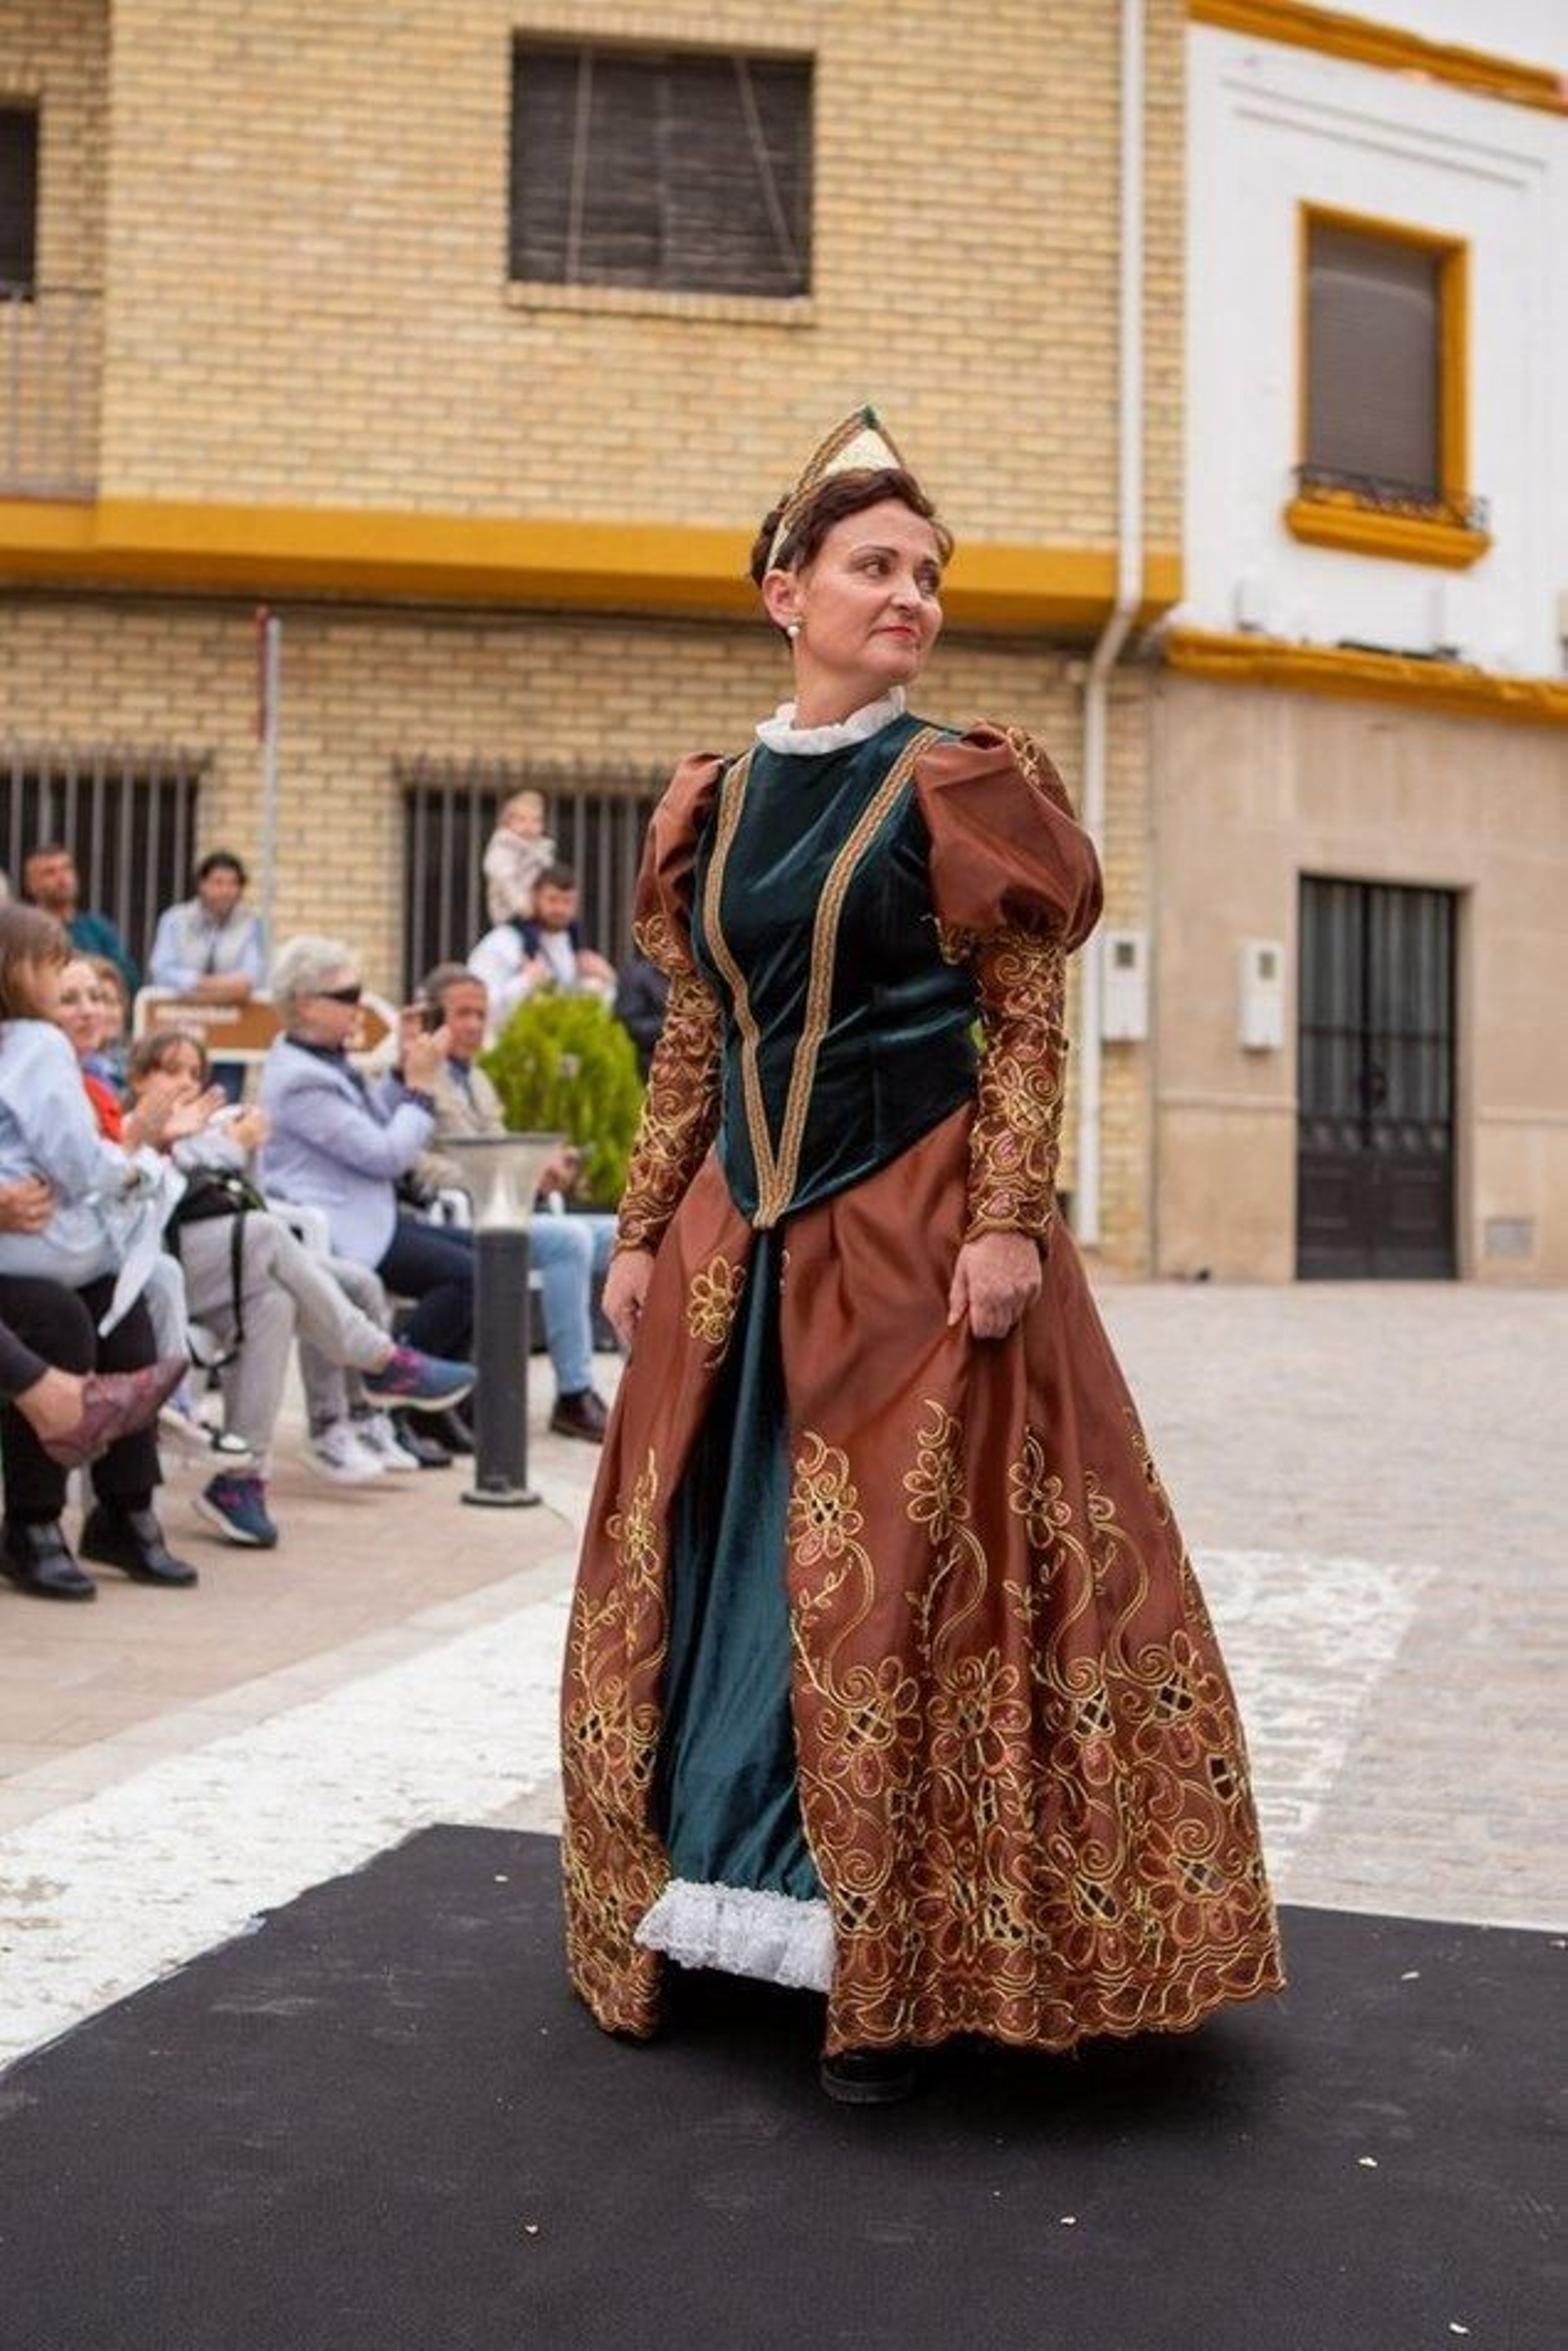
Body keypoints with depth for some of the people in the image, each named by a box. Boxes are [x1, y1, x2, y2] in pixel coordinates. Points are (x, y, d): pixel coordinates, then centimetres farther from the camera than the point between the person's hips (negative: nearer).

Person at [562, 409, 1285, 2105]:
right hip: (739, 1236, 5)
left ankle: (895, 1975, 10)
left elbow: (1029, 1028, -5)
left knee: (894, 1591, -3)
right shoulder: (710, 807, 11)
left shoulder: (962, 790, -1)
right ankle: (708, 1916, 26)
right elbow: (689, 1046, 13)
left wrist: (1008, 1219, -16)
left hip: (913, 1238, -5)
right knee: (691, 1570, 9)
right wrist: (641, 1232, 8)